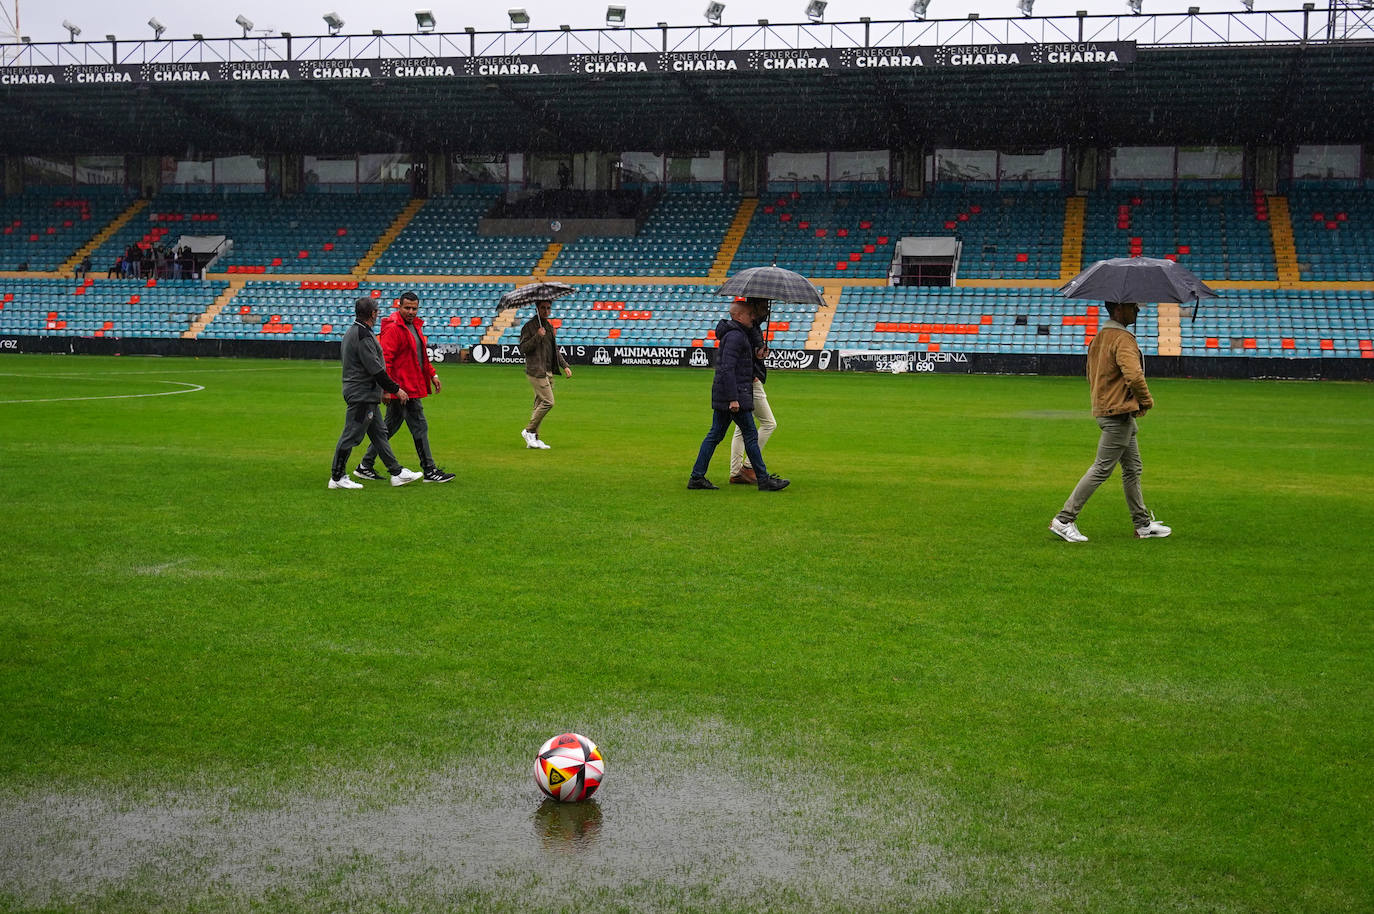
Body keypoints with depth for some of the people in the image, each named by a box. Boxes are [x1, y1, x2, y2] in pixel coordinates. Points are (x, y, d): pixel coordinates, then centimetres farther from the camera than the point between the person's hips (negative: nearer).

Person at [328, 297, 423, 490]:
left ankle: (397, 473, 17)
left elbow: (342, 357, 20)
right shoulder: (364, 336, -20)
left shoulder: (350, 332, 12)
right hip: (362, 395, -11)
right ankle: (337, 478, 4)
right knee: (351, 435, -4)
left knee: (379, 433, 13)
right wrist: (396, 389, -14)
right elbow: (375, 369, -22)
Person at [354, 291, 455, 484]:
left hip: (412, 386, 10)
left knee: (390, 427, 14)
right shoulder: (393, 328, -14)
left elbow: (421, 356, 28)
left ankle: (365, 466, 22)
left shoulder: (415, 326, 16)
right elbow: (385, 359, -20)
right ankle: (429, 471, 3)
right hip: (403, 389, -10)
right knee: (420, 427, -5)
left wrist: (432, 374, 21)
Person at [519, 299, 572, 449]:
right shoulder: (529, 326, -6)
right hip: (536, 371, -8)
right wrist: (537, 337, -22)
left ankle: (533, 439, 10)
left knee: (540, 404, 7)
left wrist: (565, 366, 18)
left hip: (548, 372, 8)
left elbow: (556, 350, 26)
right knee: (548, 402, -14)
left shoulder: (550, 327, 19)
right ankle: (529, 431, -3)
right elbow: (523, 348, -14)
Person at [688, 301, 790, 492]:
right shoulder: (734, 336, -15)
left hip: (722, 396, 10)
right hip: (734, 393, -10)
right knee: (750, 434, -4)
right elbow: (727, 369, -21)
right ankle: (764, 480, 1)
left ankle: (697, 477, 10)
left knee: (715, 434, 10)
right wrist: (733, 398, -23)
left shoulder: (739, 334, 18)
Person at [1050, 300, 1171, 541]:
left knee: (1133, 469, 16)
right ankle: (1064, 520, -4)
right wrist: (1146, 401, -12)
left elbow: (1092, 376, 21)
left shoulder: (1099, 337, 15)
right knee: (1101, 469, -6)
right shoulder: (1123, 338, -16)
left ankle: (1143, 523, 23)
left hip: (1103, 408, 11)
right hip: (1118, 413, -11)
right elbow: (1134, 375, -29)